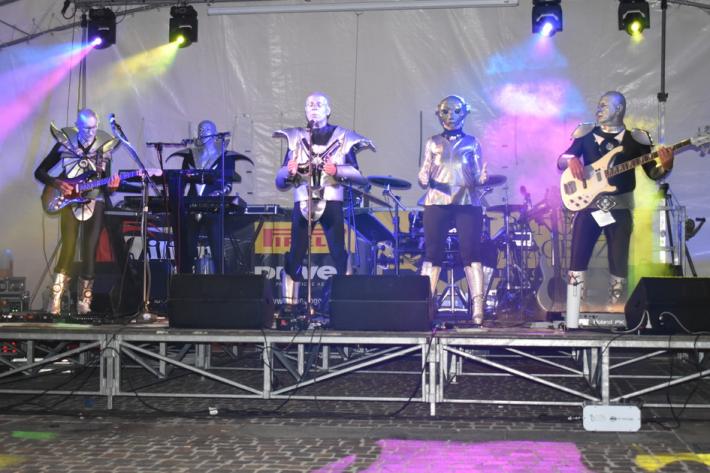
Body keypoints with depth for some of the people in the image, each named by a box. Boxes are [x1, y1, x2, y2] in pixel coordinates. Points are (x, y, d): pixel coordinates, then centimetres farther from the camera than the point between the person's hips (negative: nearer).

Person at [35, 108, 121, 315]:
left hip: (94, 201, 1)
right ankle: (55, 301, -9)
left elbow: (105, 180, 8)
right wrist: (56, 183, -13)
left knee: (90, 251, -5)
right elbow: (39, 172, 4)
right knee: (68, 248, -14)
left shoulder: (104, 147, 4)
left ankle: (84, 302, 6)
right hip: (69, 200, -1)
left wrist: (111, 184, -15)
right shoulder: (64, 143, 0)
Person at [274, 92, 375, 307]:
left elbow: (358, 175, 4)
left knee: (338, 253, -6)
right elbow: (281, 182, 12)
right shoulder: (296, 138, 13)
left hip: (331, 202, -1)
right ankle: (289, 303, 2)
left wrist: (337, 170, -14)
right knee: (295, 254, -3)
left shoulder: (342, 137, 10)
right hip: (302, 202, 1)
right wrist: (289, 171, -10)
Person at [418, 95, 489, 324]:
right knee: (432, 253, -4)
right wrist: (425, 179, -8)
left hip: (467, 202, -1)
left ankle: (477, 308, -13)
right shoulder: (433, 142, 17)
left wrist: (483, 177, -11)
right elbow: (423, 176, 15)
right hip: (437, 202, 1)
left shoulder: (472, 142, 16)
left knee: (471, 253, -10)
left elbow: (479, 176, 11)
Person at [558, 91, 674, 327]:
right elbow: (561, 161, 8)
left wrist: (665, 165, -20)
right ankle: (572, 324, -6)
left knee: (618, 265, 1)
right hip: (588, 205, 0)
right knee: (577, 261, -8)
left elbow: (652, 172, 1)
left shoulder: (635, 139, 6)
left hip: (620, 208, 0)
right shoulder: (586, 133, 10)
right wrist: (571, 159, -15)